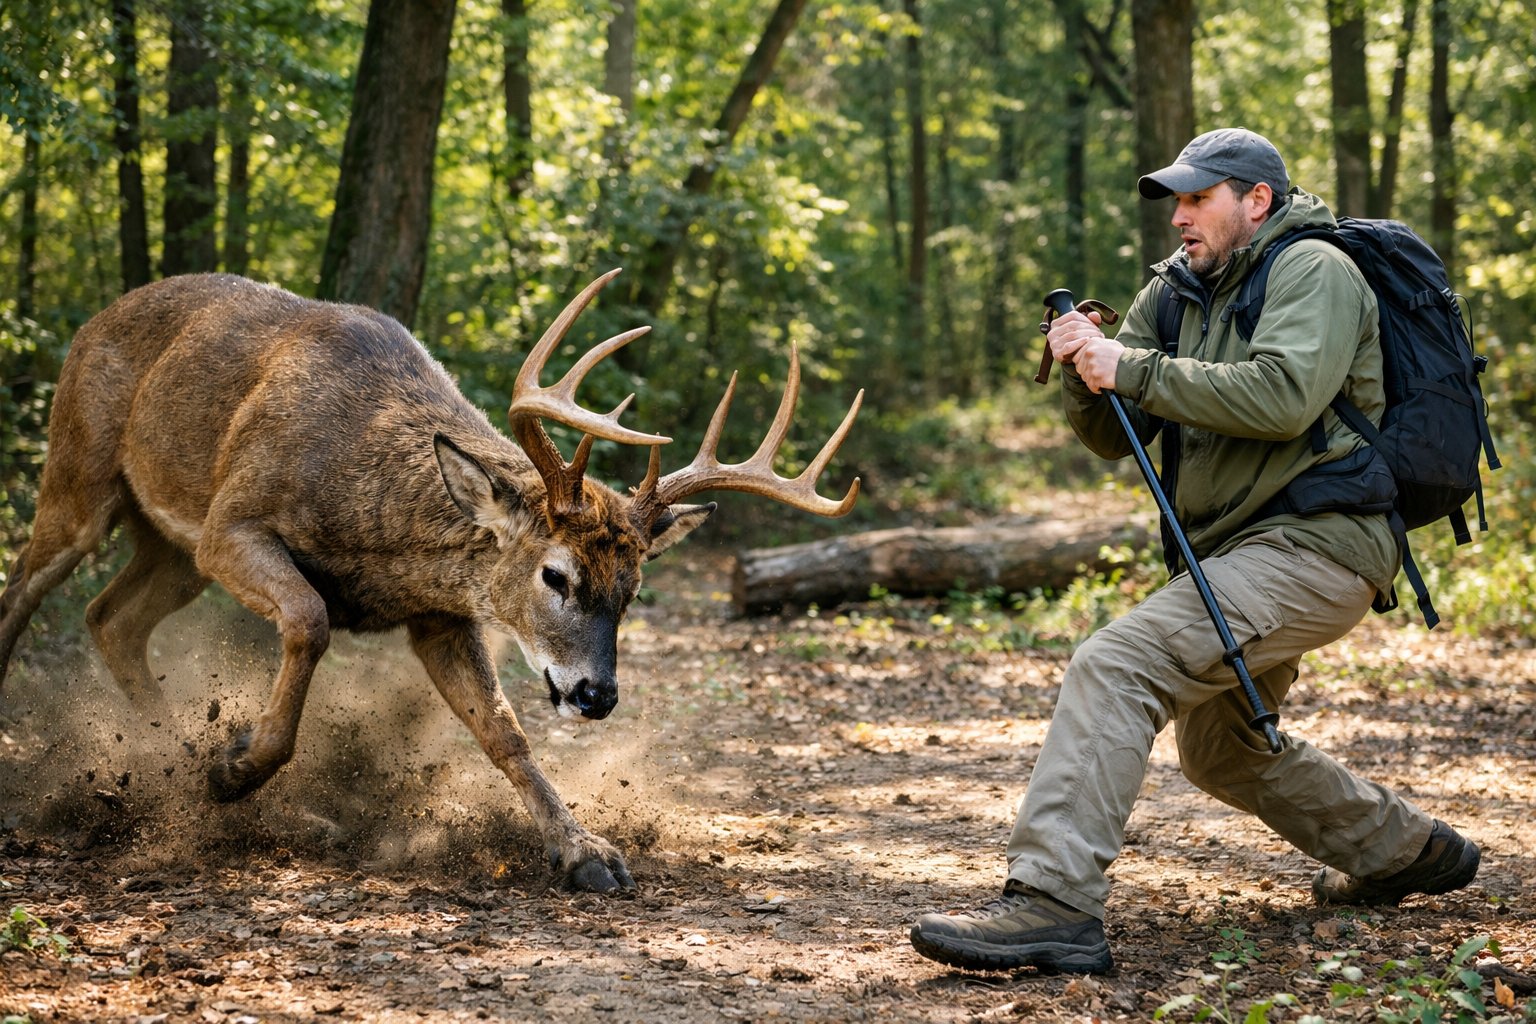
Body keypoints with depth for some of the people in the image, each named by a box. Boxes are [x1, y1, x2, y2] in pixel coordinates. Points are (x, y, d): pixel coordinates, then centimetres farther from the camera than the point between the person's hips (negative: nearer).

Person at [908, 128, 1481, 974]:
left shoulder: (1313, 270, -8)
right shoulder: (1179, 291, 15)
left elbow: (1281, 396, -26)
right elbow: (1116, 437, 11)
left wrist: (1137, 370, -23)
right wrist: (1086, 371, -10)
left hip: (1314, 546, -10)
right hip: (1239, 551, 10)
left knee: (1114, 667, -26)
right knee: (1221, 750, 26)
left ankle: (1050, 902, -32)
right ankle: (1406, 852, 43)